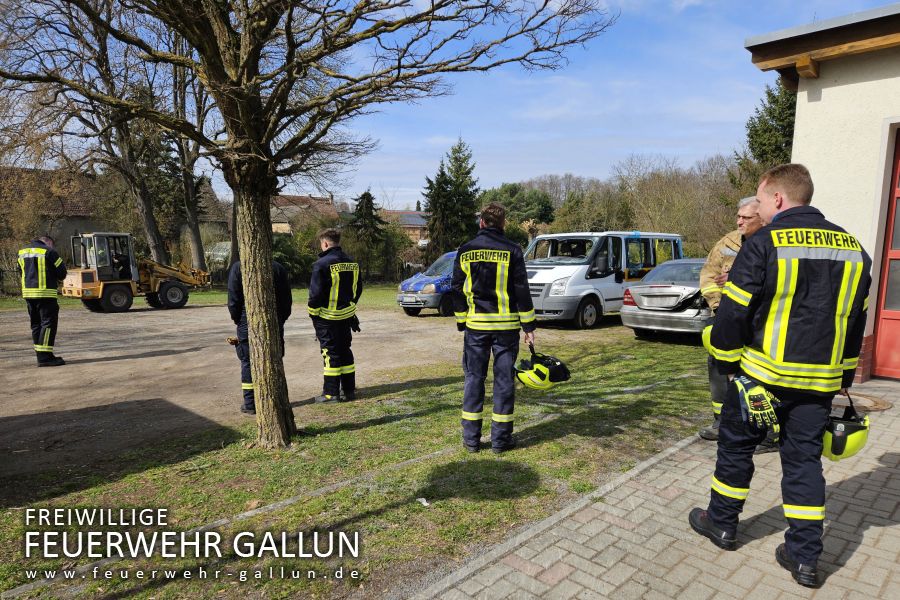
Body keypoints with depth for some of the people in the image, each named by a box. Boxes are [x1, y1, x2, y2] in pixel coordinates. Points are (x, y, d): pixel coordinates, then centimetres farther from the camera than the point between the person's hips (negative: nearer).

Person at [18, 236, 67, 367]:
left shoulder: (23, 252, 16)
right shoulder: (49, 251, -8)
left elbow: (21, 271, 20)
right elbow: (62, 271, -5)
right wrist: (58, 280, 15)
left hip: (27, 292, 8)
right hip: (45, 293, -8)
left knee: (36, 324, 13)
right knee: (49, 323, -6)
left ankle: (41, 356, 18)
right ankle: (45, 356, -12)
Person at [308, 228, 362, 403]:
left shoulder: (322, 264, -16)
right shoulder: (352, 263, 7)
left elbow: (316, 292, -17)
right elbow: (358, 288, 14)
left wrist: (313, 313, -4)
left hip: (327, 317, -6)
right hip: (347, 315, 7)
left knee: (330, 353, 0)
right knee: (345, 351, 14)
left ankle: (331, 393, 6)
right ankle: (349, 390, 20)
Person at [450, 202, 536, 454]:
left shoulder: (465, 250, 4)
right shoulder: (512, 250, -5)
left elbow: (457, 289, 7)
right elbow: (522, 290, -6)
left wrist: (462, 322, 15)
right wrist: (529, 325, 0)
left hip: (476, 324, 2)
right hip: (506, 325, -2)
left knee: (474, 378, 10)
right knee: (504, 380, 6)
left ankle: (471, 437, 14)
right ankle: (500, 438, 11)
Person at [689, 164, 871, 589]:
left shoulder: (764, 244, -12)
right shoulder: (853, 249, 8)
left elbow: (733, 313, -12)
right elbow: (855, 320, 14)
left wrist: (726, 363, 1)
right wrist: (844, 377, 22)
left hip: (763, 373, -5)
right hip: (820, 379, 5)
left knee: (736, 445, 13)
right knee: (804, 459, 13)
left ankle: (722, 522, 28)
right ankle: (804, 557, 16)